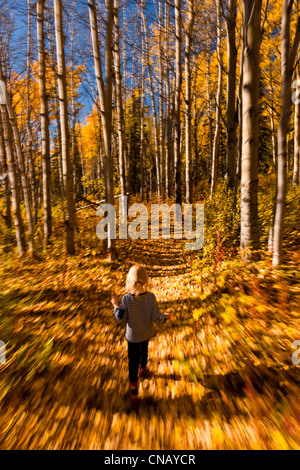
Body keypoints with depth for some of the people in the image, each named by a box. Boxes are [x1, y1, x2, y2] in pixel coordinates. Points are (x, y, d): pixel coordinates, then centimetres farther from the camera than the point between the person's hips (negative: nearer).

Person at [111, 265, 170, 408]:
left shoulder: (126, 299, -27)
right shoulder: (151, 297, -24)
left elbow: (121, 319, -18)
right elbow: (156, 318, -19)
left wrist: (115, 306, -4)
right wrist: (165, 316, 1)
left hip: (133, 336, -2)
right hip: (147, 334, 3)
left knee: (133, 361, 17)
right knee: (144, 351, 32)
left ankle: (134, 391, 27)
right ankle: (143, 369, 59)